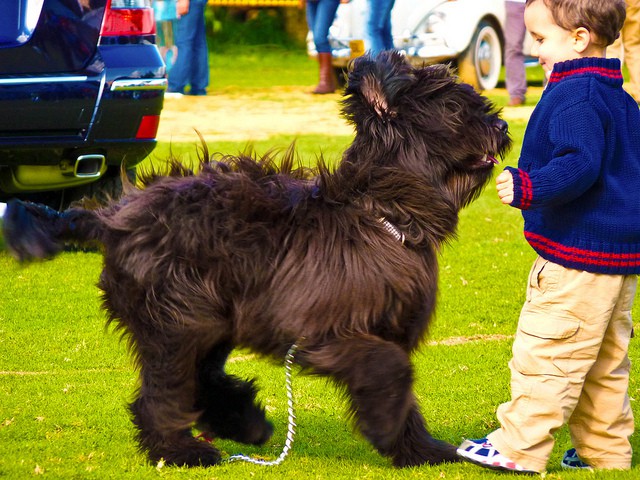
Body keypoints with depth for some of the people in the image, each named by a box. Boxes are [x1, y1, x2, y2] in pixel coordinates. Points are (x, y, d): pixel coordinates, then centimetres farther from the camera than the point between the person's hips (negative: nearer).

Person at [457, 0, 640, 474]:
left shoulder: (573, 97, -17)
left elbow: (581, 165, -29)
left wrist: (529, 186, -39)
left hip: (577, 256, -10)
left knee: (544, 349, -6)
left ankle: (519, 447, -3)